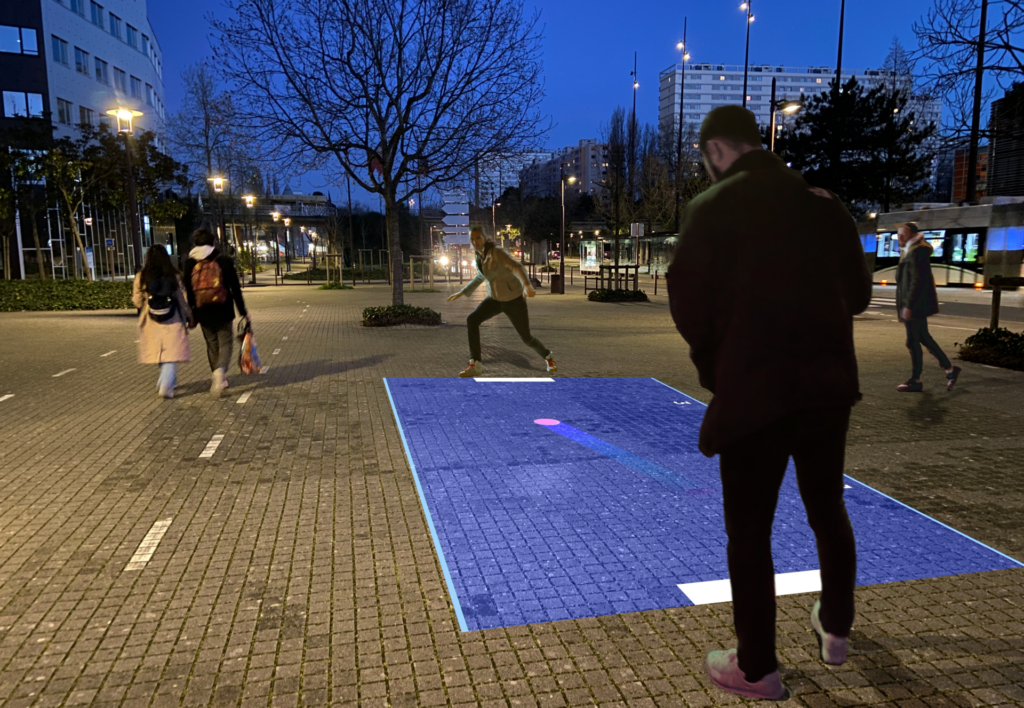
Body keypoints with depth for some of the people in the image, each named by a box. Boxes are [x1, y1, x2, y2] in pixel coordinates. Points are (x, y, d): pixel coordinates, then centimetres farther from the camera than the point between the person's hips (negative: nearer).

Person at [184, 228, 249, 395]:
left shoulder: (190, 263, 1)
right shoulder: (224, 261, -6)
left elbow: (188, 291, 5)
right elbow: (235, 289, -4)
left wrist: (191, 313, 14)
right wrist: (243, 312, 2)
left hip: (203, 314, 3)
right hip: (223, 312, -2)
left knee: (212, 345, 15)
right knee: (225, 344, 4)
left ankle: (219, 379, 21)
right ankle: (220, 371, -22)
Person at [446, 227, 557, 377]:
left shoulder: (497, 252, -24)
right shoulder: (481, 254, 1)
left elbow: (517, 267, -39)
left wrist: (527, 285, -59)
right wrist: (462, 292, 22)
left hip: (514, 299, -6)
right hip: (495, 298, 6)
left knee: (526, 338, 2)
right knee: (471, 320, -18)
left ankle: (547, 356, 37)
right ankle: (475, 365, -17)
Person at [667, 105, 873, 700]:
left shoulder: (713, 209, -7)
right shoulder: (826, 202, 7)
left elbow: (690, 308, -10)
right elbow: (859, 294, 10)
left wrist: (717, 371, 5)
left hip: (753, 389, -5)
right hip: (828, 384, 6)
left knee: (750, 530, 6)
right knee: (829, 510, 22)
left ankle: (757, 669, 17)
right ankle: (837, 628, 42)